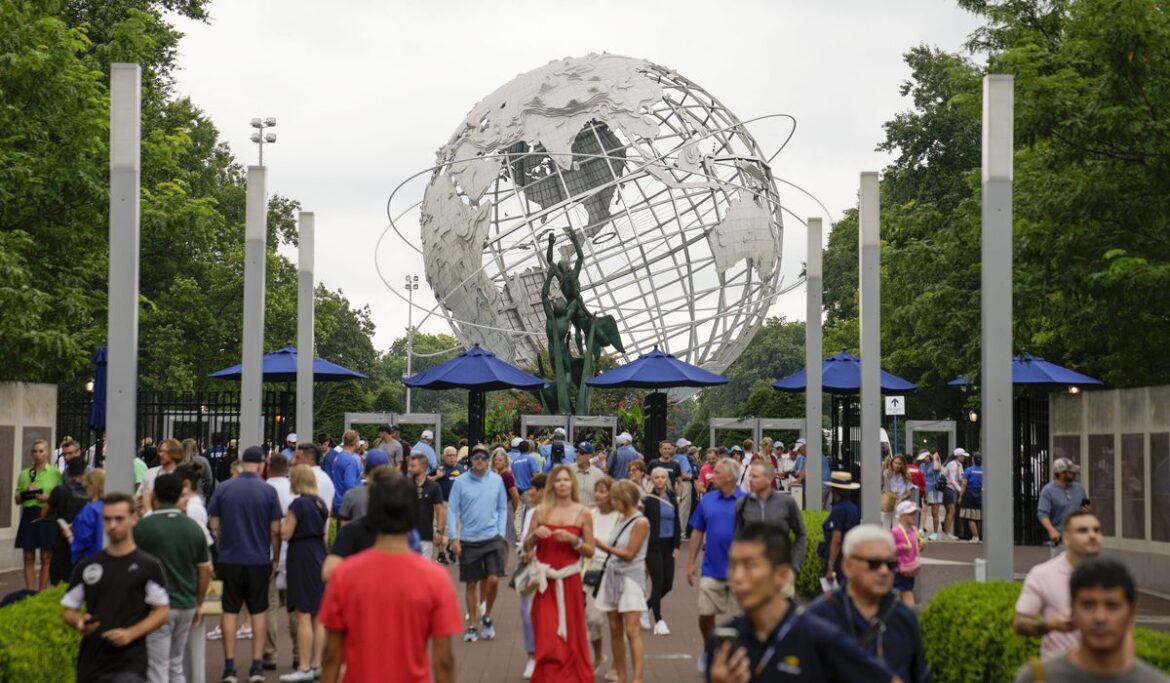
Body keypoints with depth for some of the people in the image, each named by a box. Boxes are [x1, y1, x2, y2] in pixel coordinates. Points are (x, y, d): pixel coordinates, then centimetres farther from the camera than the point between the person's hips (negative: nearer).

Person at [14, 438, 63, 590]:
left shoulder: (55, 473, 3)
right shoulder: (24, 474, 10)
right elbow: (17, 499, 12)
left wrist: (48, 499, -14)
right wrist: (26, 493, -7)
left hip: (47, 516, -2)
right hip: (29, 515, 2)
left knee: (46, 558, 1)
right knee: (29, 558, 3)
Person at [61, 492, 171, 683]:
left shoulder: (149, 566, 0)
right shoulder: (86, 566, 9)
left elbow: (162, 611, -1)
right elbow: (68, 609, 14)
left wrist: (130, 634, -15)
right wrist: (79, 622, -9)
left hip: (130, 664, -4)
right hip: (90, 663, 4)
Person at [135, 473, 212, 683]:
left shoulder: (143, 526, -10)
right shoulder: (194, 528, 3)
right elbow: (205, 571, 7)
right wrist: (198, 605, 18)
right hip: (186, 605, 5)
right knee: (176, 666, 17)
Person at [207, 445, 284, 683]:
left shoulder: (223, 488, -3)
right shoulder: (268, 491, -7)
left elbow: (213, 525, 1)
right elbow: (275, 530, -5)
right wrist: (276, 558, 8)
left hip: (229, 559, 1)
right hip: (259, 561, -1)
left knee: (230, 611, 8)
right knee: (258, 612, 10)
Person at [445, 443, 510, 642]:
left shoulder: (497, 480, 2)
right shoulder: (460, 482, -3)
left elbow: (503, 508, 9)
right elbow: (452, 510, -1)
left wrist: (501, 533, 1)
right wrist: (453, 537, -7)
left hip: (492, 538, 0)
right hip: (468, 541, 0)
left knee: (493, 579, -11)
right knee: (472, 584, 7)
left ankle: (487, 616, 14)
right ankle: (471, 626, 19)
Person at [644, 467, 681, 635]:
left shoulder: (672, 498, 7)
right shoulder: (647, 499, -7)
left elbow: (677, 523, 10)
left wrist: (676, 546, 5)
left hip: (668, 545, 5)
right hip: (652, 545, -5)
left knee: (668, 584, 6)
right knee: (658, 582, -6)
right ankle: (658, 621, 4)